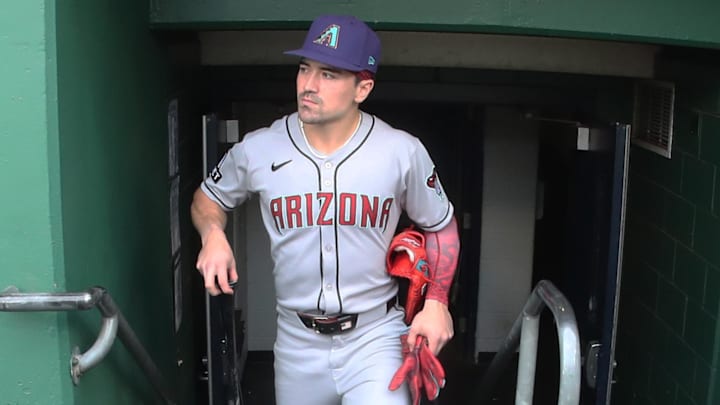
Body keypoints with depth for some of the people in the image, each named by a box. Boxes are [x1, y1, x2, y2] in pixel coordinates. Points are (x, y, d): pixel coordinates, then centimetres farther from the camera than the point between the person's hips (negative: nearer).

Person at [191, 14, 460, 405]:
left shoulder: (402, 152, -10)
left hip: (375, 336, -2)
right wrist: (213, 235, -10)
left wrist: (436, 302, -5)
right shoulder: (258, 149, -8)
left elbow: (441, 227, 4)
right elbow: (207, 197, 11)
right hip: (298, 342, 3)